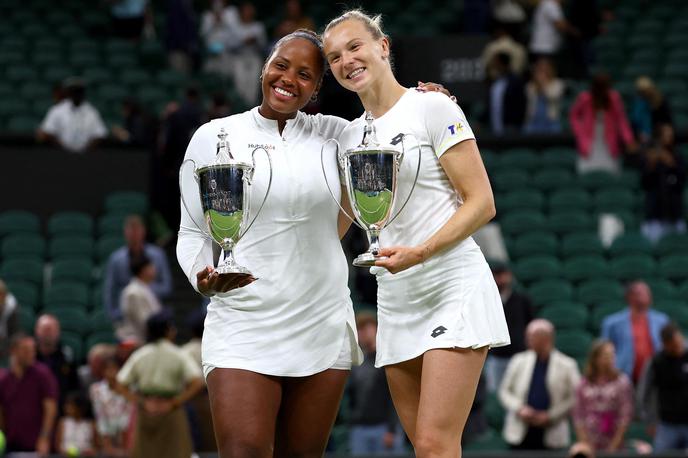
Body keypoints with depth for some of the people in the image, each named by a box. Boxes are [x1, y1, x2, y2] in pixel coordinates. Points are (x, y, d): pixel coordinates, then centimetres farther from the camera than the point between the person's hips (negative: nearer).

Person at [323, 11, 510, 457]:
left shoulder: (433, 107, -4)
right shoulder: (351, 135, 14)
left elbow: (482, 203, -9)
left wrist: (419, 252, -21)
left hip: (453, 289, -7)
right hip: (395, 300, 7)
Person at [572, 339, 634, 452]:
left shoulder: (622, 382, 0)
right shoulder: (584, 384, 6)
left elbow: (626, 415, -3)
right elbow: (578, 415, 5)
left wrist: (614, 445, -9)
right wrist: (584, 443, -4)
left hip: (613, 444, -2)